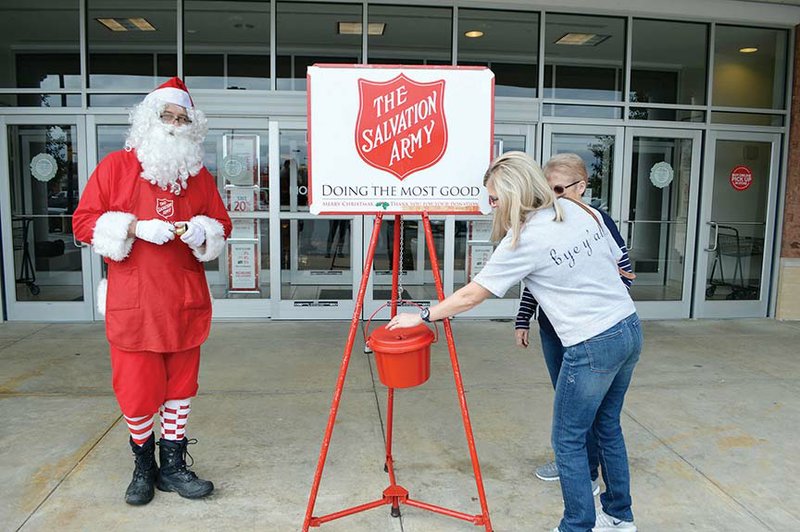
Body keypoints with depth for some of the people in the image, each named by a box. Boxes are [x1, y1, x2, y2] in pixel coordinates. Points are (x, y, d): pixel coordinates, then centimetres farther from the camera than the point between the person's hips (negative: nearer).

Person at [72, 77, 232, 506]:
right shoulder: (115, 166, 3)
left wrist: (202, 232, -8)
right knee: (136, 389, 3)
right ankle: (143, 464, 27)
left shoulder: (200, 176, 10)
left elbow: (221, 225, 14)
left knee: (180, 383, 10)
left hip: (185, 302, 3)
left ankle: (173, 465, 25)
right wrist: (135, 228, -15)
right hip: (133, 303, -2)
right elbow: (83, 222, -1)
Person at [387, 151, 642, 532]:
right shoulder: (580, 211, 4)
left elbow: (471, 295, -9)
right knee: (607, 426, 22)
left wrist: (423, 316, 1)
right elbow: (614, 261, 14)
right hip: (630, 328, 9)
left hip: (592, 346, -8)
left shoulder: (523, 240, -15)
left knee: (569, 440, 7)